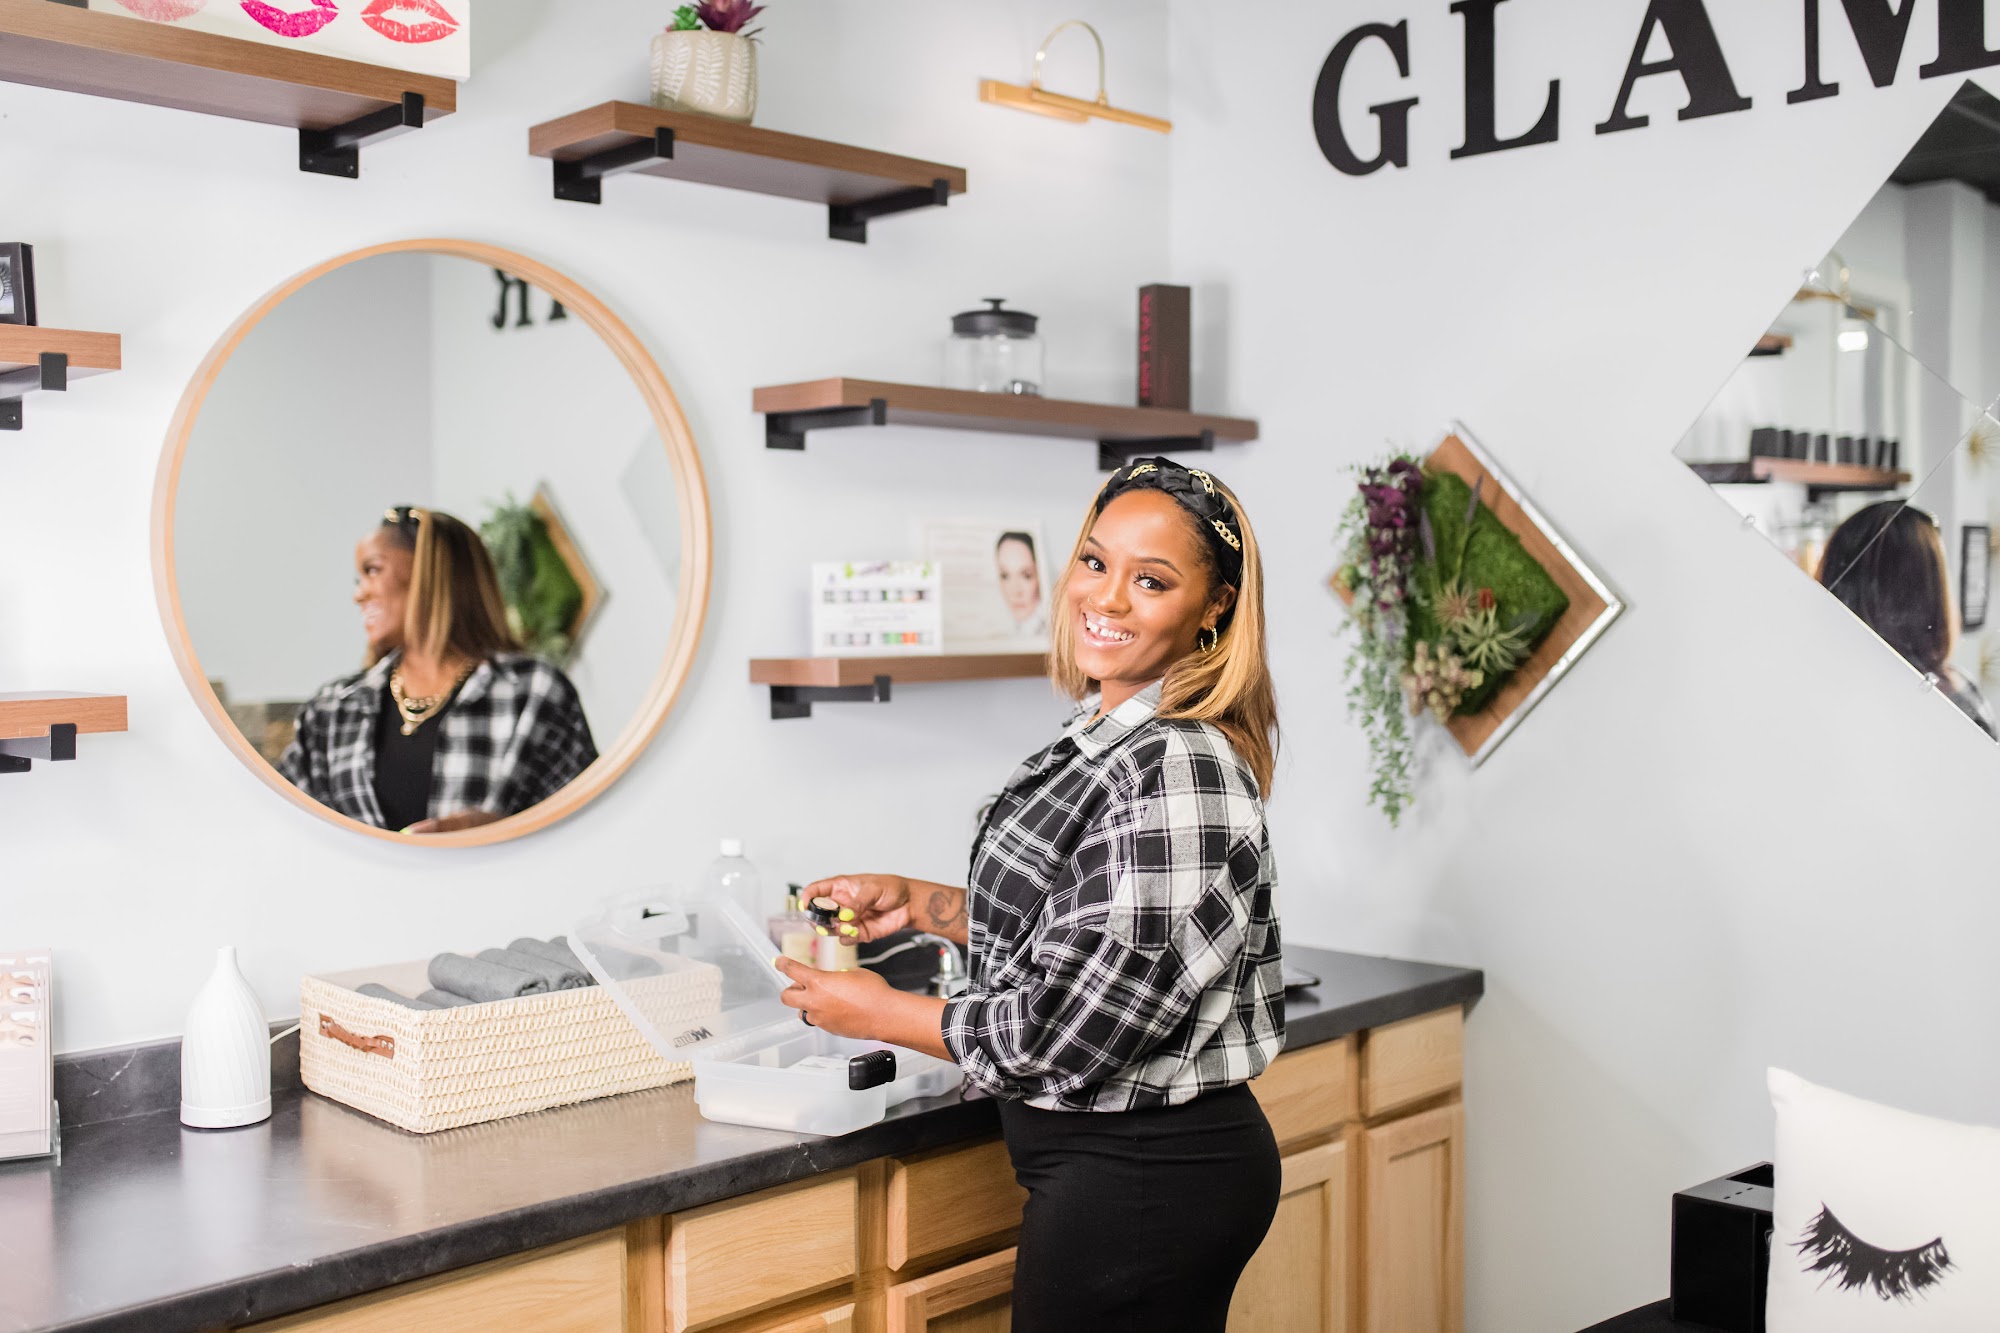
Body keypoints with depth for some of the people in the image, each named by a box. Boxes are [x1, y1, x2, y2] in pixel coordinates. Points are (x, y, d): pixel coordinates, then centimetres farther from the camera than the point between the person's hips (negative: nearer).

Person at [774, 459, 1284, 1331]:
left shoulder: (1175, 770, -24)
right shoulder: (1106, 741, 6)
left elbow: (1074, 1035, -25)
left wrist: (880, 1013, -12)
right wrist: (917, 904, 8)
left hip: (1140, 1184, -9)